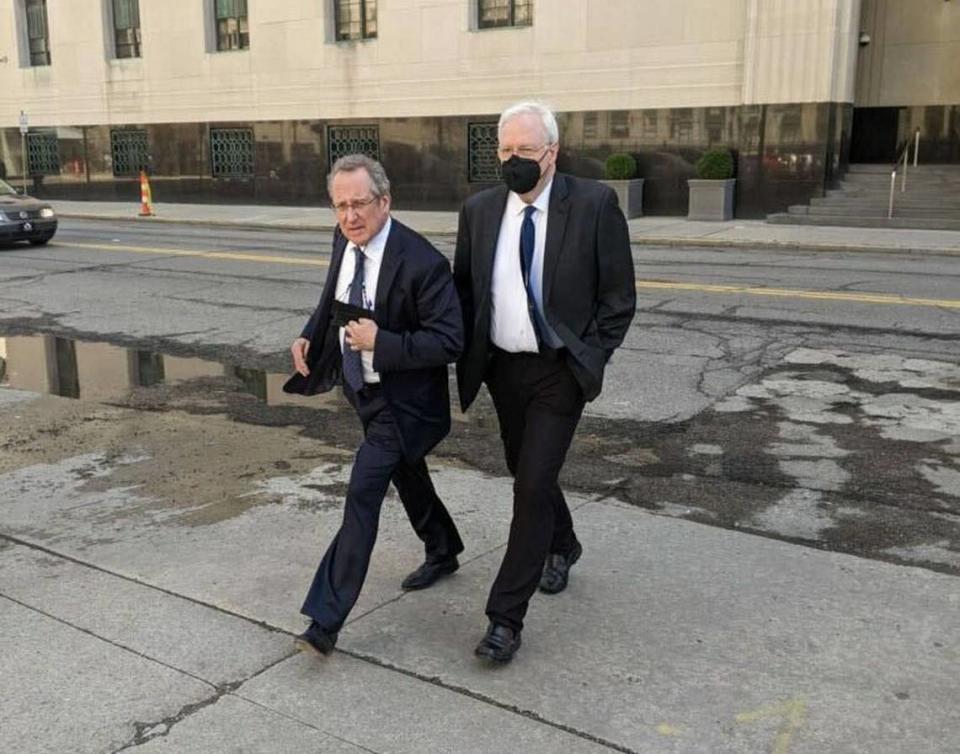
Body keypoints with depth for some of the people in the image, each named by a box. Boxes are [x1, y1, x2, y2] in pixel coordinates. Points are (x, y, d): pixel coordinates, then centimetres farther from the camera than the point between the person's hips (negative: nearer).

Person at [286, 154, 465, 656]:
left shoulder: (421, 262, -26)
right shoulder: (345, 240, -4)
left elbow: (449, 341, -26)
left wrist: (380, 342, -32)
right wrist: (310, 335, -2)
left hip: (403, 399, -8)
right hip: (363, 389, 8)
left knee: (363, 494, -12)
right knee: (406, 477, 24)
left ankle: (325, 620, -4)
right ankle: (442, 553, 49)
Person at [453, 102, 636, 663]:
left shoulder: (595, 204, -11)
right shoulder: (480, 210, 0)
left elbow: (618, 296, -6)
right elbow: (464, 286, 10)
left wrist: (589, 359, -9)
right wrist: (468, 357, 1)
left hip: (560, 372, -5)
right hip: (502, 368, 5)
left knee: (533, 485, -8)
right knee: (529, 474, 19)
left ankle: (506, 616, 2)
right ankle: (562, 546, 49)